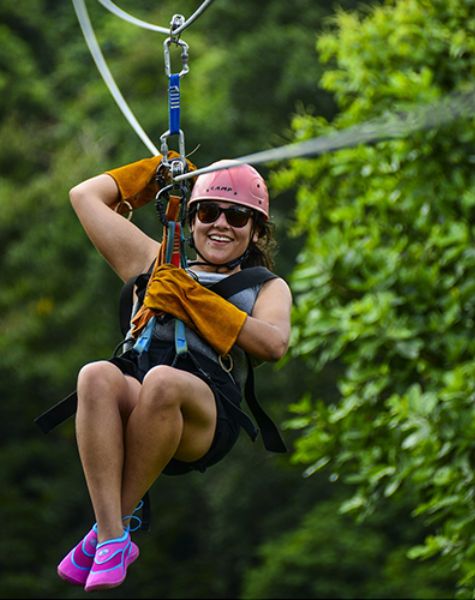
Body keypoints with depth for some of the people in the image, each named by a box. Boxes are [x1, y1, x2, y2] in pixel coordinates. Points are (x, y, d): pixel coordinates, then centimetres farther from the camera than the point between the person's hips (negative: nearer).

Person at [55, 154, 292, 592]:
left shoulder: (266, 288, 26)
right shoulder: (157, 264, 33)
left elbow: (274, 344, 2)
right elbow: (86, 195, 39)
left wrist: (189, 297, 2)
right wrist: (159, 172, 42)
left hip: (206, 422, -2)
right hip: (129, 409, 2)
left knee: (162, 380, -38)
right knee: (97, 376, -34)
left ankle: (112, 528, -24)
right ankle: (114, 540, -39)